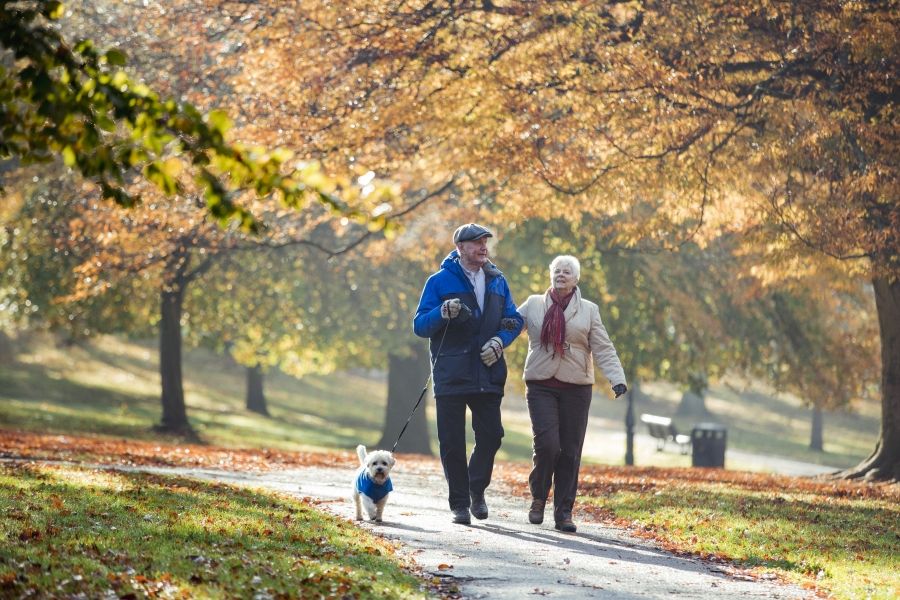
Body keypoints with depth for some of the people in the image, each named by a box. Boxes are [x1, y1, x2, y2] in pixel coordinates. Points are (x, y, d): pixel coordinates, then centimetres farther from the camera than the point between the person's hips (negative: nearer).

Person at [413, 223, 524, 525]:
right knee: (452, 442, 0)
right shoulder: (439, 281, 1)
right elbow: (420, 325, -1)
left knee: (491, 434, -2)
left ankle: (477, 489, 22)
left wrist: (499, 340, -6)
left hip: (488, 372, 3)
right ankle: (459, 503, 10)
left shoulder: (497, 281, 12)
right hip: (450, 373, -3)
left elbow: (514, 319, 14)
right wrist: (443, 313, -21)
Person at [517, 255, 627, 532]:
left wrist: (617, 378, -11)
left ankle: (563, 512, 8)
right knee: (546, 444, -15)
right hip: (541, 386, -1)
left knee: (570, 451, 0)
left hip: (575, 389, 1)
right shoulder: (534, 305, 9)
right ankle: (538, 498, 9)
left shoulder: (588, 310, 8)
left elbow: (603, 349, 3)